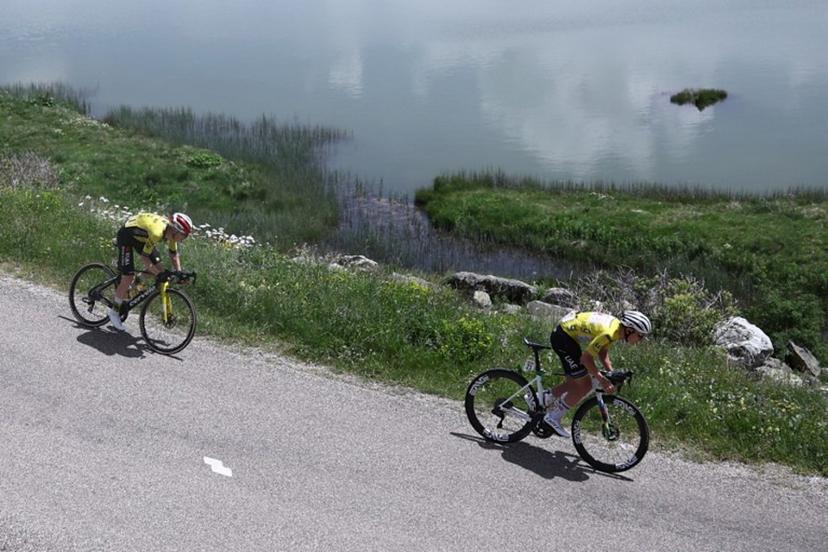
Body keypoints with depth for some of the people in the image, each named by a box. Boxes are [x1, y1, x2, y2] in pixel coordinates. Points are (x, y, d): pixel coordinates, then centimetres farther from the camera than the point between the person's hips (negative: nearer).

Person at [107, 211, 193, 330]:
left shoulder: (172, 232, -14)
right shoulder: (157, 232, -39)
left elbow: (174, 255, 1)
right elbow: (144, 257, -31)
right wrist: (158, 274, -31)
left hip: (140, 237, 8)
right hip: (126, 235, -8)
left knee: (160, 269, -2)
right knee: (128, 277, -10)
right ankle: (114, 311, 5)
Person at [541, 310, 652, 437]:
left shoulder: (617, 326, 1)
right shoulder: (609, 333, -27)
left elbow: (603, 352, 9)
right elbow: (586, 357, -25)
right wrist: (602, 379, -23)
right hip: (563, 336, -10)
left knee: (579, 382, 15)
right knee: (584, 386, -4)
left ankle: (545, 399, 22)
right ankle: (553, 417, 6)